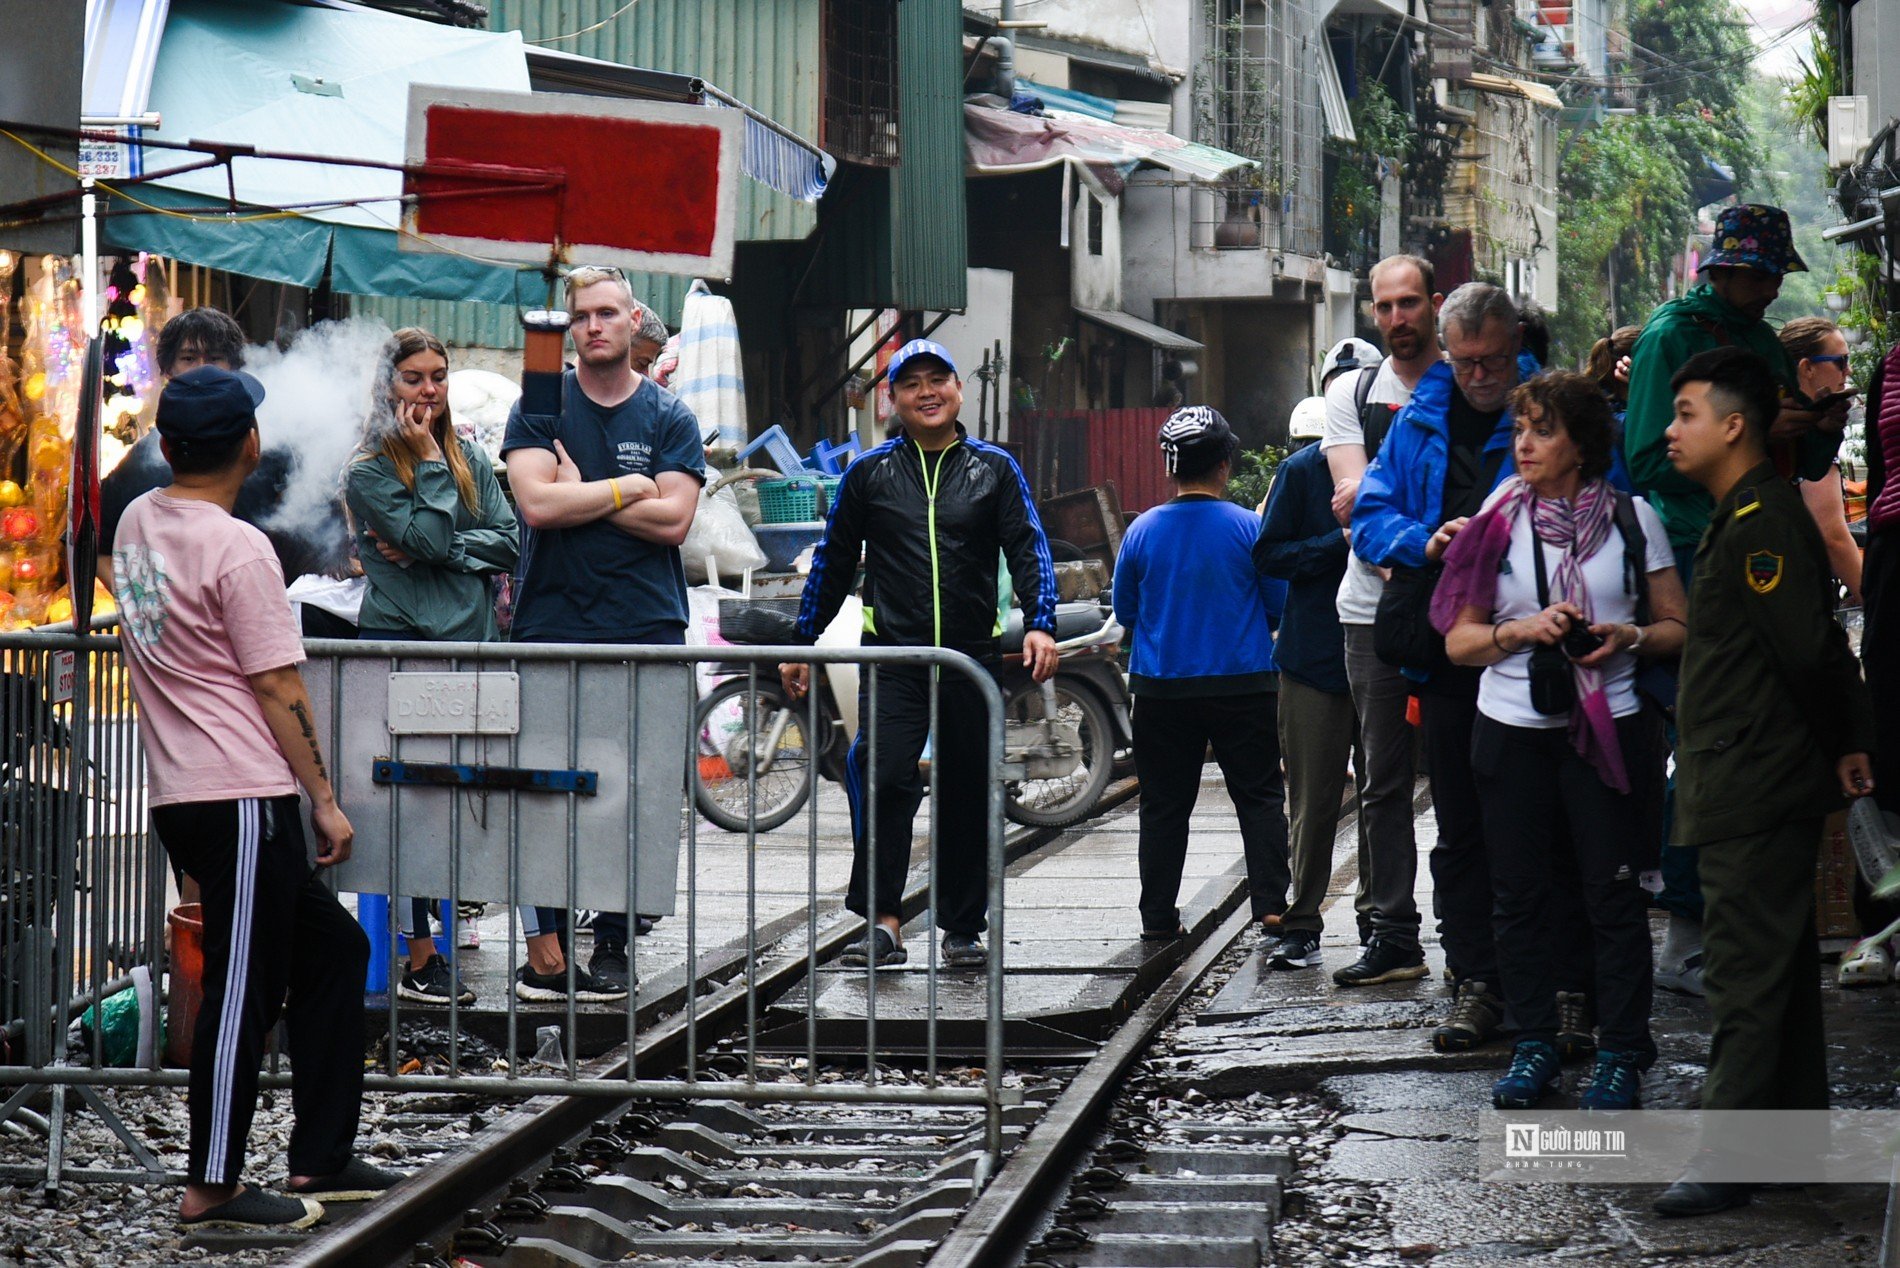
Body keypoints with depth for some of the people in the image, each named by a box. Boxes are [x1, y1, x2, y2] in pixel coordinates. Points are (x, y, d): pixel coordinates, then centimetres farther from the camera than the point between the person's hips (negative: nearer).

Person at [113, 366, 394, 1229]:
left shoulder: (136, 525, 9)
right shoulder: (238, 549, -15)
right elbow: (276, 688, -13)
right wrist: (324, 798, -7)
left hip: (177, 794, 9)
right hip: (241, 796, -9)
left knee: (331, 945, 16)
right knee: (243, 986, -3)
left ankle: (319, 1159, 17)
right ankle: (212, 1188, 2)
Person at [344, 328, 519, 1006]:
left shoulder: (470, 459, 15)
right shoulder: (369, 471, -1)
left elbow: (509, 542, 6)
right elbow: (427, 536, -14)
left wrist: (437, 549, -8)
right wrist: (429, 460, -8)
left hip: (469, 641, 5)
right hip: (400, 640, -5)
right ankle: (420, 959, -2)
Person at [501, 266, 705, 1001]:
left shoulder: (669, 417, 9)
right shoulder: (538, 409, 8)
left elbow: (673, 520, -4)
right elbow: (536, 503, -8)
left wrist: (578, 495, -6)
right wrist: (628, 489, -5)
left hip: (646, 631, 0)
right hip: (552, 628, 0)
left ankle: (612, 948, 6)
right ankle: (545, 951, -4)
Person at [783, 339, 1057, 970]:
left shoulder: (994, 469, 8)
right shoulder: (869, 474, 9)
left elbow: (1028, 549, 3)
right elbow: (833, 562, 15)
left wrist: (1040, 624, -13)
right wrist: (803, 642, 13)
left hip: (973, 657, 1)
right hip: (892, 656, -1)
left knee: (968, 793, 6)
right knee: (884, 777, -18)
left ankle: (962, 929, 16)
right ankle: (882, 923, -17)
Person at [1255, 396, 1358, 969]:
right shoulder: (1303, 469, 0)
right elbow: (1270, 555, -2)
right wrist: (1342, 542, -15)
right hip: (1316, 656, -2)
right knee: (1313, 798, 2)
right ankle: (1301, 925, 8)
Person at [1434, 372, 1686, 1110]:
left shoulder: (1632, 518, 3)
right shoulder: (1499, 520, 6)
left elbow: (1678, 627, 7)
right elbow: (1458, 641, 5)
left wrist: (1629, 638, -13)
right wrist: (1524, 630, -13)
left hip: (1609, 730, -2)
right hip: (1512, 731, 2)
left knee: (1613, 894, -2)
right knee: (1518, 893, 6)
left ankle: (1621, 1056, 5)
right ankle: (1533, 1044, 17)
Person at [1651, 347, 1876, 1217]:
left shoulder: (1760, 525, -18)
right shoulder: (1739, 518, 15)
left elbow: (1807, 653, -21)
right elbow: (1819, 648, 19)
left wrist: (1832, 744, -6)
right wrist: (1851, 742, 16)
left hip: (1754, 788, -11)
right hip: (1751, 786, 11)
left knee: (1745, 976, -10)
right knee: (1781, 968, 16)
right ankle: (1796, 1128, 24)